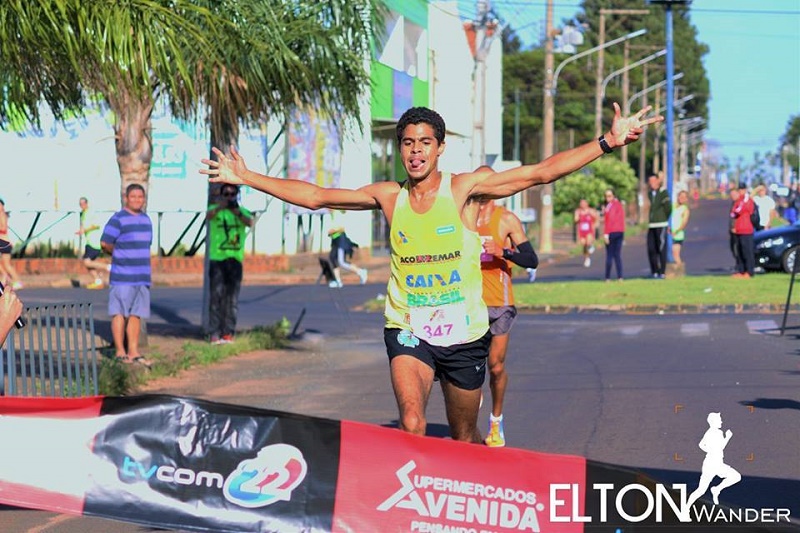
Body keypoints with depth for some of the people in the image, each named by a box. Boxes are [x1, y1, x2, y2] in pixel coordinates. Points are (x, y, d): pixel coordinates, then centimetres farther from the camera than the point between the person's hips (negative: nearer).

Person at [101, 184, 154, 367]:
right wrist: (121, 254, 3)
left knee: (136, 314, 9)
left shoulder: (146, 220, 15)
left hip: (142, 276, 7)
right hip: (122, 276, -7)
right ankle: (120, 352, 0)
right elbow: (105, 244, -9)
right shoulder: (118, 219, -7)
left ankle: (133, 352, 13)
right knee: (120, 313, -4)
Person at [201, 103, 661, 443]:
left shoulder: (464, 189, -7)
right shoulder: (389, 197, 1)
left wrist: (608, 142, -21)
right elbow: (314, 196, 4)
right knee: (411, 424, -25)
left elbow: (540, 173, -12)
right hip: (409, 330, 1)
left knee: (466, 438, 12)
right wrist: (247, 179, 1)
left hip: (464, 332, 0)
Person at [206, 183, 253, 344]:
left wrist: (237, 212, -33)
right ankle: (214, 334, -6)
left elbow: (250, 222, -13)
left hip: (235, 259, 2)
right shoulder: (215, 209, 4)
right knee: (216, 296, -5)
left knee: (232, 298, 4)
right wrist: (220, 207, -43)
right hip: (217, 258, -2)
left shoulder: (242, 211, 9)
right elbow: (208, 216, -20)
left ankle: (228, 333, 8)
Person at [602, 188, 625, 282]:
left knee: (609, 255, -3)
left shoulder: (610, 206, -10)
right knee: (618, 255, 9)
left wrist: (606, 233, -17)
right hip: (621, 231, 7)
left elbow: (609, 220, -17)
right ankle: (620, 277, 2)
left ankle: (608, 277, -3)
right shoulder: (619, 204, 14)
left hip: (611, 232, -7)